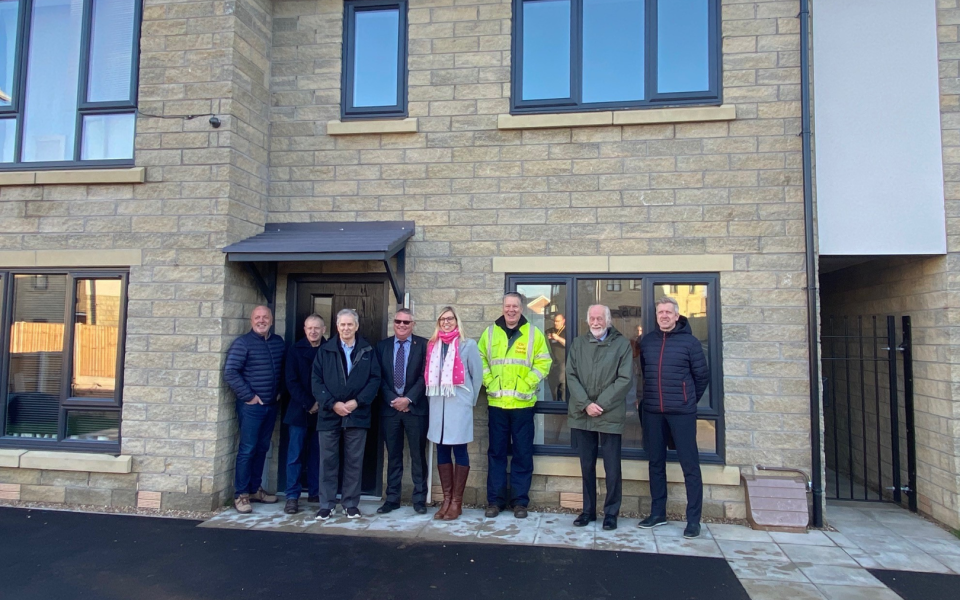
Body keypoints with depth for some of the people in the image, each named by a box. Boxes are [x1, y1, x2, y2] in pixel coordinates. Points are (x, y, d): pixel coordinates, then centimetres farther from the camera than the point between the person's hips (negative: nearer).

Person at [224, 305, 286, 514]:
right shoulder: (243, 343, -8)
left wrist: (279, 391, 10)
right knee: (247, 449, -3)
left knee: (262, 448, 13)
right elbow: (230, 372, -15)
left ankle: (255, 489, 24)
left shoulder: (279, 342, 9)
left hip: (271, 405, 6)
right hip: (251, 405, -6)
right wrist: (248, 396, -15)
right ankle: (240, 495, 6)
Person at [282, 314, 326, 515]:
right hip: (299, 410, -1)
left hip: (322, 411, 1)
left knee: (317, 454, 6)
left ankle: (315, 492, 17)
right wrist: (309, 404, -10)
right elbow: (292, 382, -3)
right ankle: (292, 496, 7)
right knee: (295, 455, 0)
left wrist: (322, 404, -9)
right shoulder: (296, 350, 2)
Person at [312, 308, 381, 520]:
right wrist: (333, 404, -12)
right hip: (329, 414, 0)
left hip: (357, 414, 0)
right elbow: (317, 380, 0)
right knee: (328, 461, 4)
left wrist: (358, 401, -11)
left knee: (354, 461, 6)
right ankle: (326, 504, 14)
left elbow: (375, 379, 1)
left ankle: (351, 503, 16)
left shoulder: (368, 351, 6)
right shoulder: (325, 350, 5)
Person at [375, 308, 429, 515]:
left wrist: (408, 399, -14)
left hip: (415, 407, -2)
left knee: (418, 455, 4)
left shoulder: (423, 345, 0)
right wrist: (392, 399, -8)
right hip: (389, 406, 2)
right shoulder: (382, 346, 9)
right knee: (393, 455, 9)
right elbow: (379, 377, 4)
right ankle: (392, 498, 17)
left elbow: (425, 376, -6)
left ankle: (419, 498, 13)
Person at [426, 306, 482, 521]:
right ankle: (446, 499, 16)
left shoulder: (468, 344, 0)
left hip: (459, 404, -4)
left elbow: (477, 374, 3)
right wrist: (434, 396, 4)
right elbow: (430, 374, 13)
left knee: (459, 451, 0)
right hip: (438, 404, 4)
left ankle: (457, 501, 7)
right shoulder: (432, 345, 11)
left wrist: (471, 400, 4)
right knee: (442, 451, 7)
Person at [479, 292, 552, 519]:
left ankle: (520, 501, 16)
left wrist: (527, 384, -9)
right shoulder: (490, 333, 7)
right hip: (496, 403, 2)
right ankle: (495, 500, 17)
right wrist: (488, 382, 0)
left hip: (523, 403, -1)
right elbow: (480, 360, 12)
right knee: (496, 453, 7)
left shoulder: (533, 333, 1)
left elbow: (543, 363, 1)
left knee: (523, 454, 5)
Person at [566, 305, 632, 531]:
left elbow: (625, 379, -7)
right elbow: (571, 376, 2)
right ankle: (588, 510, 24)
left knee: (612, 469, 3)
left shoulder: (622, 344, 0)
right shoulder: (578, 344, 9)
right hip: (582, 415, 3)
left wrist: (601, 404, -13)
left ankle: (611, 512, 17)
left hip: (610, 415, -3)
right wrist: (586, 404, -11)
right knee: (587, 466, 12)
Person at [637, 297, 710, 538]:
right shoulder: (647, 341, 6)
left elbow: (702, 376, 2)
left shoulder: (690, 342, -4)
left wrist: (689, 399, 9)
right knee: (656, 463, 11)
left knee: (690, 464, 0)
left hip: (681, 412, -4)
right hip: (652, 411, 4)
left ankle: (693, 519, 9)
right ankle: (658, 512, 23)